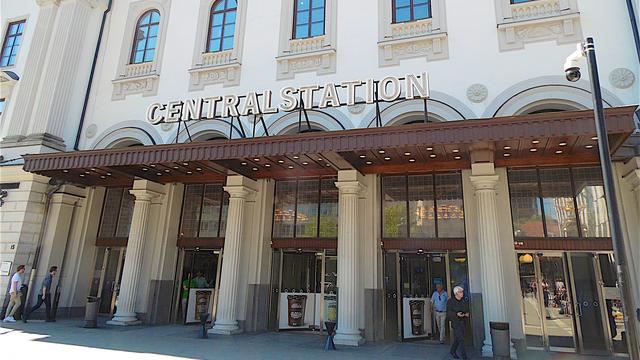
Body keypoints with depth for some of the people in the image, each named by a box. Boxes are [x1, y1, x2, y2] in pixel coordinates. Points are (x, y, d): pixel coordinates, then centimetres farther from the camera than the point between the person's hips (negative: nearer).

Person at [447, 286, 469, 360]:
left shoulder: (464, 301, 6)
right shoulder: (450, 301, -9)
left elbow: (467, 310, 16)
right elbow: (449, 313, -11)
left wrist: (467, 314, -7)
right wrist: (457, 314, -26)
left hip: (462, 322, 6)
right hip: (455, 322, -6)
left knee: (457, 339, 16)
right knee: (461, 339, -11)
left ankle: (453, 351, 37)